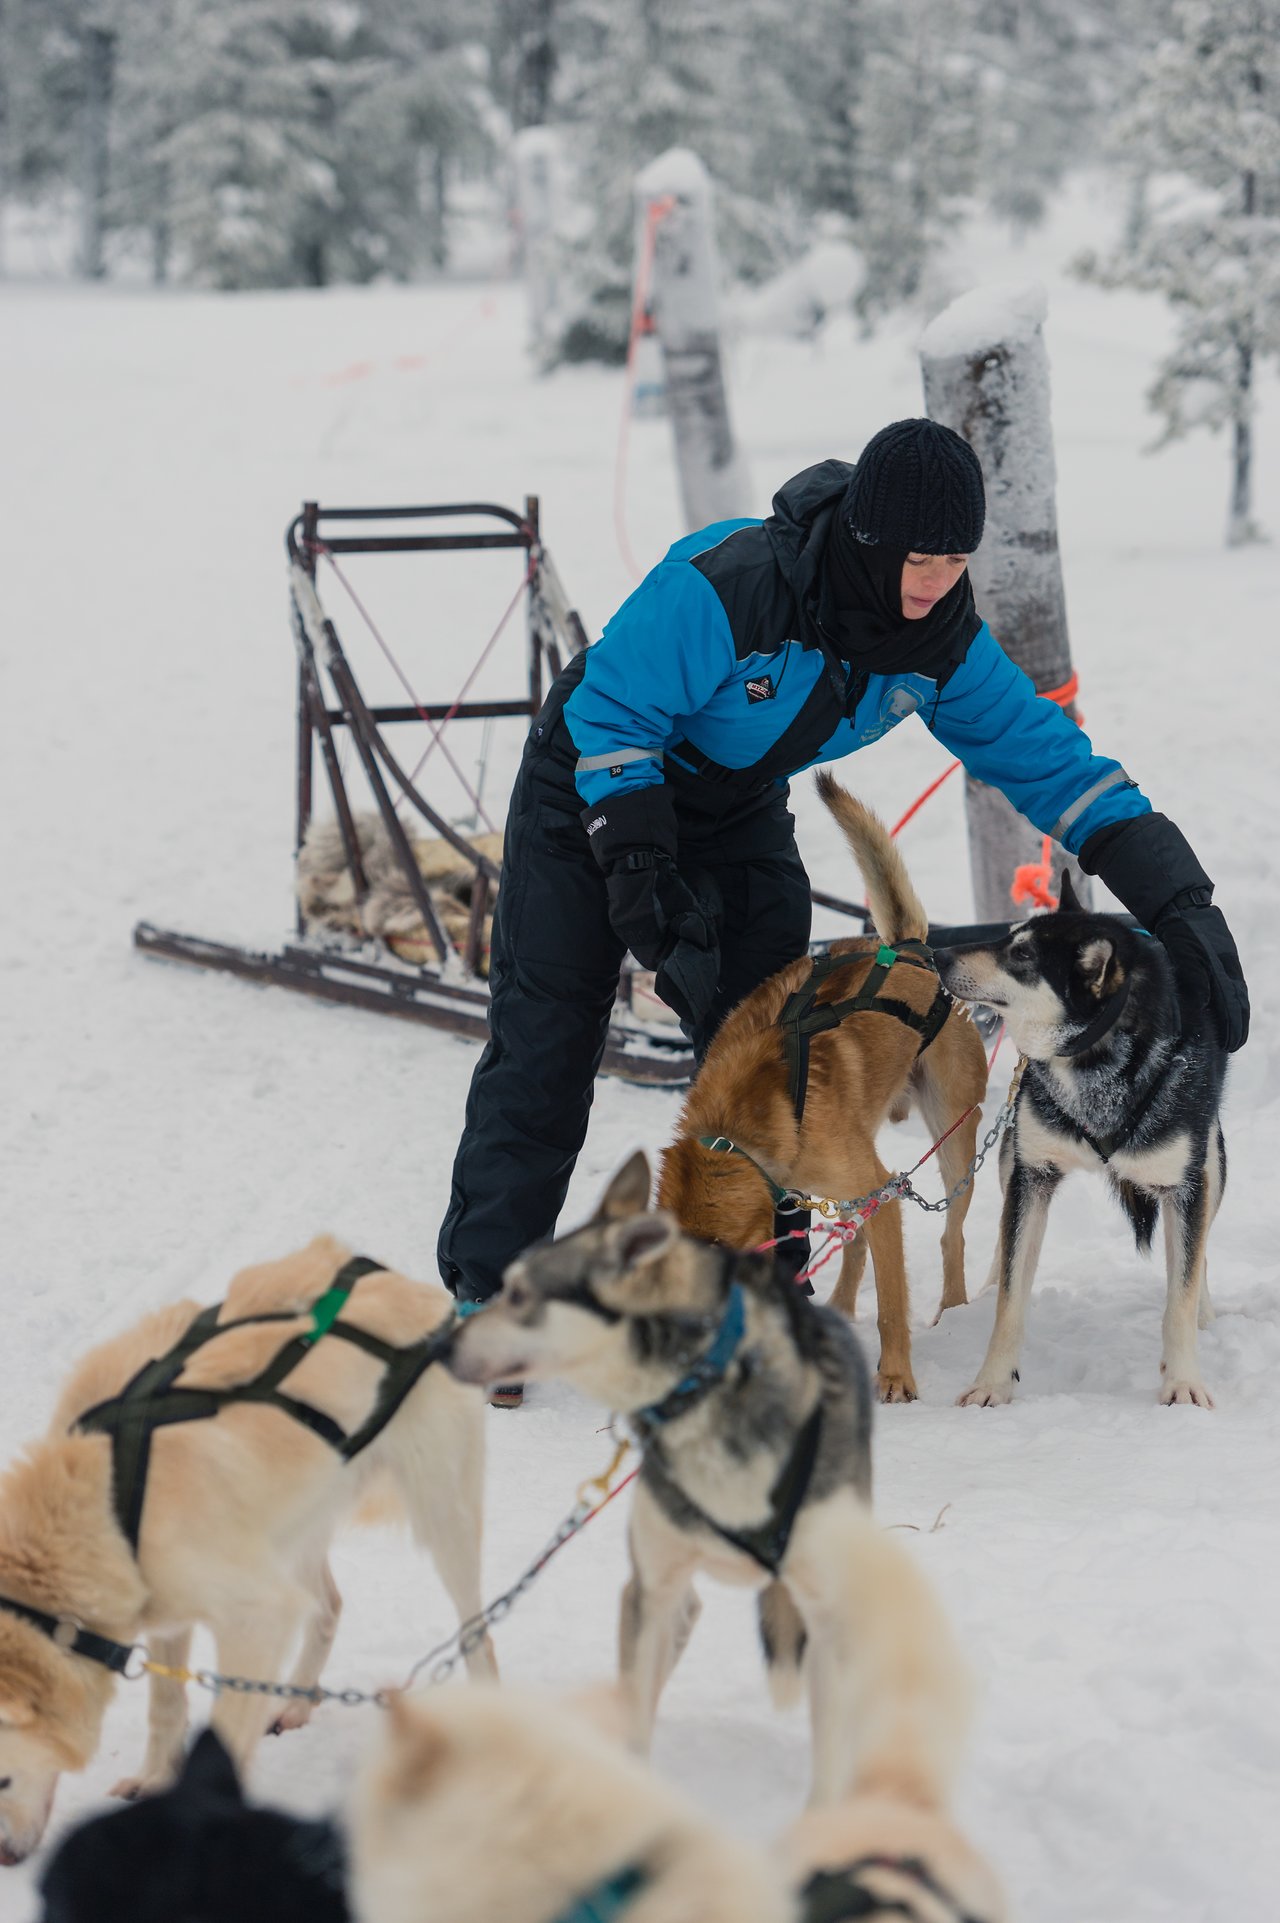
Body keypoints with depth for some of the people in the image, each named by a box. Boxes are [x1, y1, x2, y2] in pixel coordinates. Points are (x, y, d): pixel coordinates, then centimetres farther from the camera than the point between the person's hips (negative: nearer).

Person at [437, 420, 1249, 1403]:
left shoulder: (942, 642, -18)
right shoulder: (727, 586, -36)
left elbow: (1048, 760, -13)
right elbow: (611, 707, -25)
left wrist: (1178, 900, -20)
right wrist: (636, 863, -31)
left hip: (738, 809, 5)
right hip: (595, 784, -5)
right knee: (546, 1045, -8)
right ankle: (483, 1300, -3)